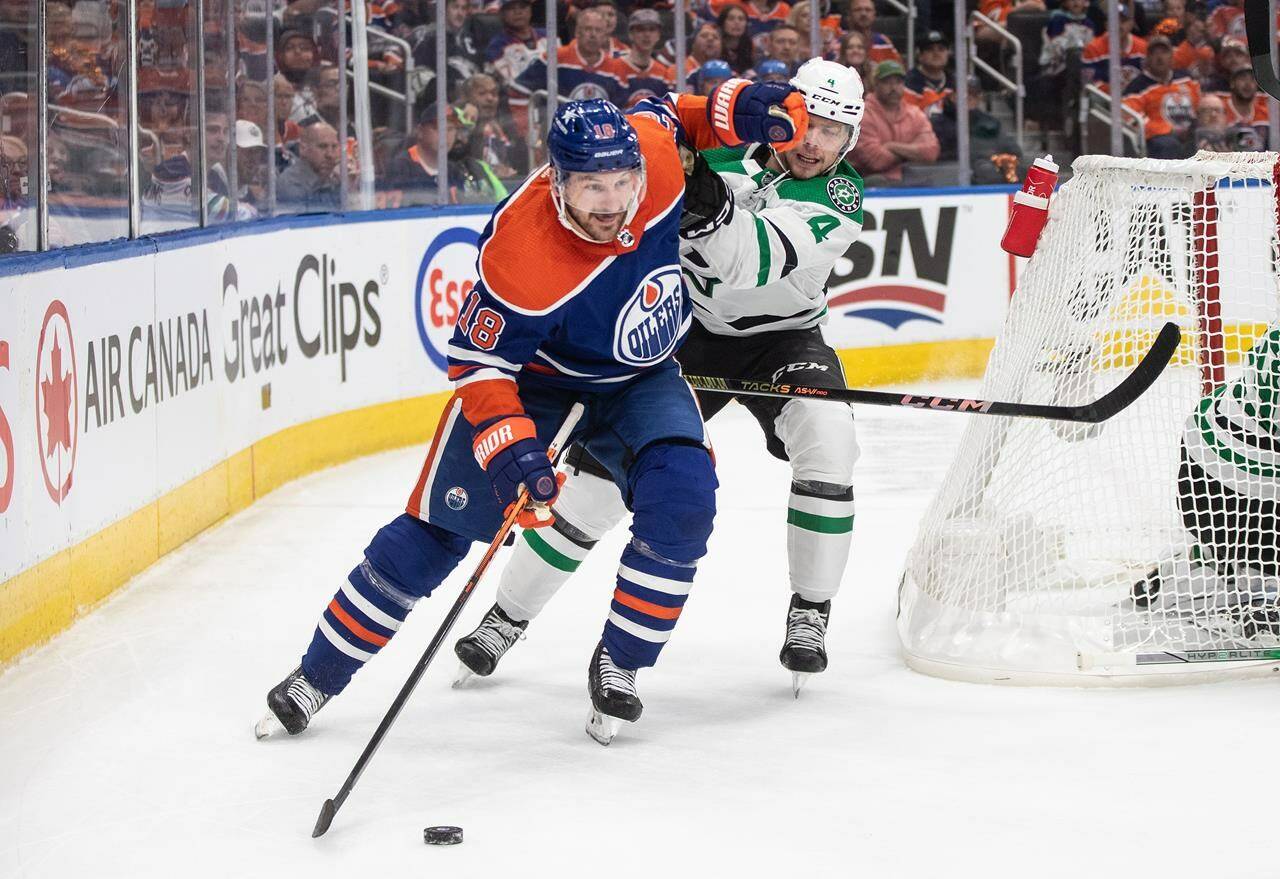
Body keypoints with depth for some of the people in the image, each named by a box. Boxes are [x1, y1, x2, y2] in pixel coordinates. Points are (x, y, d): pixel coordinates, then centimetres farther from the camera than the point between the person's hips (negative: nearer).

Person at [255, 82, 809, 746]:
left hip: (638, 379, 4)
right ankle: (319, 674, 12)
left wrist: (740, 109, -15)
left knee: (681, 498, -21)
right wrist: (510, 449, -40)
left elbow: (666, 112, 0)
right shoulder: (519, 257, -38)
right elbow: (478, 364, -27)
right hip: (530, 372, -4)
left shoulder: (653, 151, -26)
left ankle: (619, 665, -1)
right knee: (440, 525, -4)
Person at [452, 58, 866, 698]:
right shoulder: (719, 148, -15)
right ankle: (508, 615, 7)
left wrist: (715, 211, -56)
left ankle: (810, 614, -12)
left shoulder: (839, 195, -19)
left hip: (783, 338, 0)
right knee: (604, 466, -8)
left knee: (826, 436, -28)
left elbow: (766, 262, -37)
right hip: (687, 331, 0)